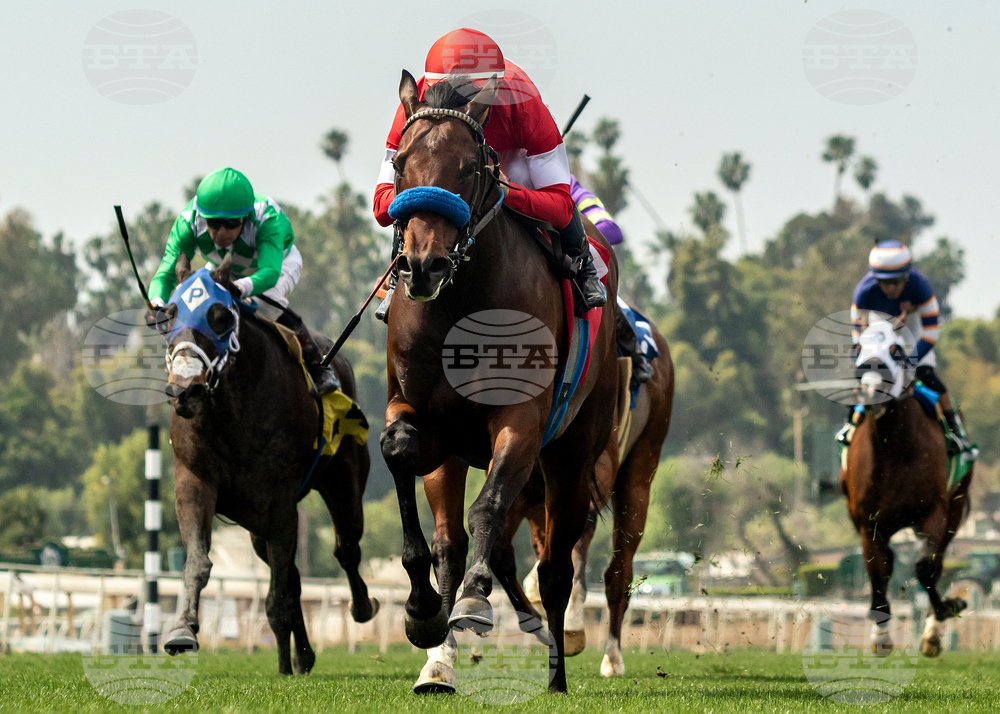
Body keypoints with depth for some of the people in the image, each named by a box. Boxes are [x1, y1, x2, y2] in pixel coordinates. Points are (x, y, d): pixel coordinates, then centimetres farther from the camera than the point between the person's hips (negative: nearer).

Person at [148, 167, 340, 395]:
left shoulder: (267, 219, -45)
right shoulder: (188, 222, -36)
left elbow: (270, 271, -58)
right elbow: (166, 272, -40)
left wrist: (244, 287, -81)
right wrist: (157, 303, -63)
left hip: (280, 260, -4)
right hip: (226, 269, 4)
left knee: (264, 303, -34)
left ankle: (319, 368, -16)